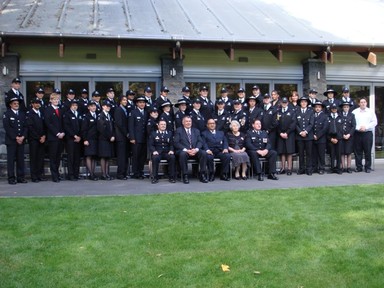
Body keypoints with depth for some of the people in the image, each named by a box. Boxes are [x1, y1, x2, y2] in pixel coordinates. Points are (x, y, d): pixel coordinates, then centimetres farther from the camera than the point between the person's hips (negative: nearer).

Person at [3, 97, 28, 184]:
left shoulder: (22, 114, 14)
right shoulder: (7, 114, 0)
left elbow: (25, 126, 9)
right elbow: (7, 127, -8)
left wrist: (23, 137, -5)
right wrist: (15, 137, -13)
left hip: (21, 140, 4)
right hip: (11, 141, -4)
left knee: (20, 159, 4)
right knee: (11, 160, -2)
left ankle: (21, 177, 10)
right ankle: (11, 178, 2)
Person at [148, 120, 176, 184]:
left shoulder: (170, 133, 18)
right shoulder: (153, 133, 13)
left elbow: (172, 144, 11)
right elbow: (150, 144, 4)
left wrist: (171, 150, -10)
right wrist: (154, 151, -15)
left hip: (167, 152, 1)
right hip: (157, 152, -1)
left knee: (172, 157, -31)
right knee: (155, 158, -35)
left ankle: (171, 177, -21)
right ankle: (155, 177, -23)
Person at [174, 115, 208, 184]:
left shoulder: (196, 131, 22)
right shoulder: (178, 130, 11)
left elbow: (200, 141, 9)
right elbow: (176, 143, -2)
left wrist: (196, 149, -13)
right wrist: (186, 150, -16)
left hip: (195, 151, 3)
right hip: (184, 150, -3)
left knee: (204, 153, -27)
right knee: (183, 154, -38)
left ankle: (202, 175, -20)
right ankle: (185, 176, -28)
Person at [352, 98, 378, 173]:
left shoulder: (371, 111, 9)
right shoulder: (354, 112, 7)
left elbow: (374, 122, 2)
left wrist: (365, 127, -10)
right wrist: (358, 128, -12)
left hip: (368, 133, 0)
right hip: (357, 133, 0)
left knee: (368, 151, -1)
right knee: (358, 151, 2)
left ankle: (368, 167, 6)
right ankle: (359, 167, 9)